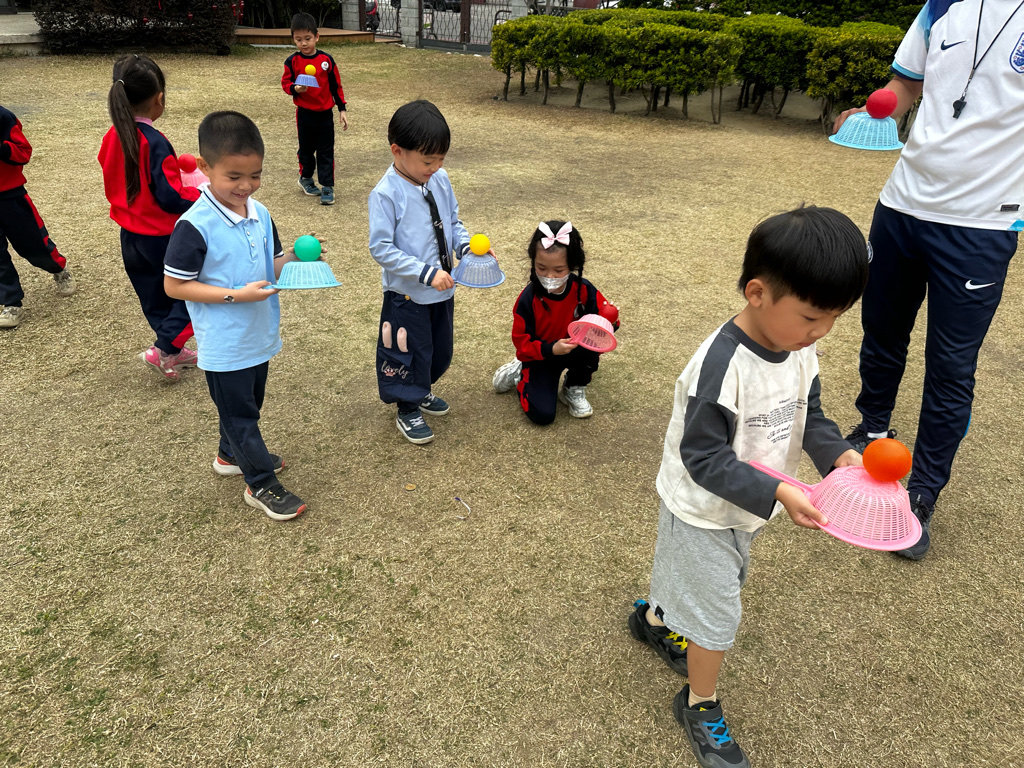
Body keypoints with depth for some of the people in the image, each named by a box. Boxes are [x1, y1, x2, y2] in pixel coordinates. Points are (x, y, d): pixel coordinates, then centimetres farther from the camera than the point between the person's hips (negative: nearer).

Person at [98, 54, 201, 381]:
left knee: (154, 295, 19)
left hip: (130, 235, 8)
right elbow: (171, 198, -25)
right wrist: (203, 194, -10)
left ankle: (173, 350, 34)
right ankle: (164, 349, 4)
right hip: (161, 236, -8)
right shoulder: (155, 143, -24)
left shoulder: (113, 136, 0)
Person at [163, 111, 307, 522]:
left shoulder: (260, 214, 0)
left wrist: (294, 257, -11)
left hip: (259, 336, 7)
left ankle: (232, 455, 47)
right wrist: (237, 295, -25)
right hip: (225, 345, -7)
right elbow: (174, 285, -18)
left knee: (247, 404, 24)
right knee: (238, 412, 8)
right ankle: (261, 484, 21)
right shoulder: (195, 225, -22)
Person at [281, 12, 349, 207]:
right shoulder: (292, 61, -4)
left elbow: (336, 86, 3)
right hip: (305, 113, 0)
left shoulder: (326, 59, -2)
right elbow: (285, 83, -1)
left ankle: (327, 187, 5)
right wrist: (295, 88, -24)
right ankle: (305, 178, 36)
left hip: (325, 113, 0)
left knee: (326, 151, 1)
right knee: (306, 148, 14)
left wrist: (342, 109, 3)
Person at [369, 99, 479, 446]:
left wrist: (467, 246, -9)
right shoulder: (386, 193, -21)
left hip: (442, 288, 7)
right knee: (410, 352, 9)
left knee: (440, 349, 22)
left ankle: (422, 390, 48)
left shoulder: (440, 180, -1)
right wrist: (426, 273, -27)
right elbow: (381, 249, -22)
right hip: (407, 294, -6)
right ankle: (408, 409, 32)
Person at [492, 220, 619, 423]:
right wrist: (551, 349, -35)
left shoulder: (583, 290, -17)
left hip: (574, 352, 2)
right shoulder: (528, 299, -24)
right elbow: (522, 343, -19)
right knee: (542, 415, -17)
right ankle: (519, 375, 16)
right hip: (539, 357, -2)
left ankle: (574, 390, 0)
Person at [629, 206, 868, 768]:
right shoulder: (721, 364, -34)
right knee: (717, 617, 6)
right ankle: (701, 706, 33)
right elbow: (704, 459, -31)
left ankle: (653, 618, 60)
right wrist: (777, 493, -38)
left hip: (747, 508, 8)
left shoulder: (799, 348, -9)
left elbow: (808, 414, 2)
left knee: (692, 577, 30)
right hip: (703, 512, -8)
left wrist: (837, 454, -17)